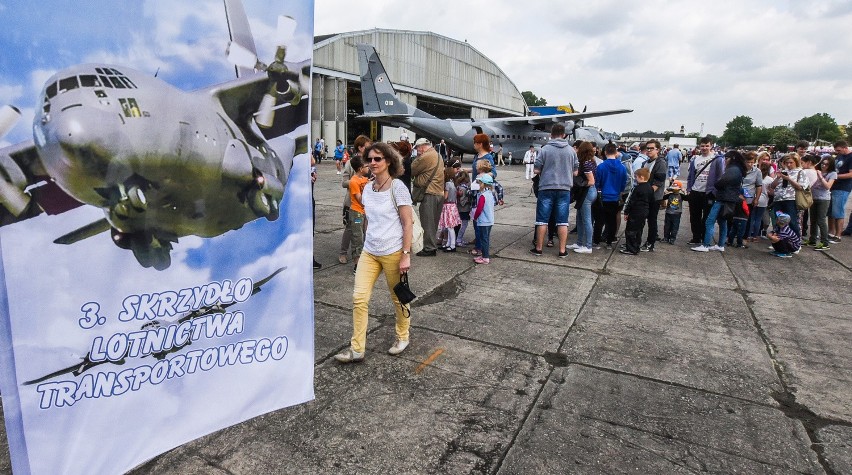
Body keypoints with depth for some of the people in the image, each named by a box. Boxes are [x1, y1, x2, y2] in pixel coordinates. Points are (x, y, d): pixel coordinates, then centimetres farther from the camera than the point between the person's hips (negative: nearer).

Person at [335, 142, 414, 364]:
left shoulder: (397, 187, -11)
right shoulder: (367, 189, 6)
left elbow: (407, 223, -12)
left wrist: (406, 255, -16)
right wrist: (367, 244, 17)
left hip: (393, 253, -5)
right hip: (369, 252, 5)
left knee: (398, 298, 11)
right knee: (359, 297, -1)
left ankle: (402, 337, 35)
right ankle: (357, 349, 9)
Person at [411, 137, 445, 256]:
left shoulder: (425, 157, -13)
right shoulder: (438, 156, 17)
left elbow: (411, 171, -6)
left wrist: (417, 158, 9)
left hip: (429, 194, -9)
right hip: (439, 193, 9)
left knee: (427, 222, -1)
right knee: (434, 222, 16)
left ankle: (429, 248, 3)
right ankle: (433, 245, 24)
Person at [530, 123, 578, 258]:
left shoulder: (545, 149, -6)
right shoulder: (571, 150, 3)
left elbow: (536, 170, -6)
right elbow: (575, 172, 7)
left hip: (546, 188, -2)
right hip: (564, 189, 2)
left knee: (542, 219, 6)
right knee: (562, 221, 7)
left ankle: (538, 248, 12)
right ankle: (562, 250, 10)